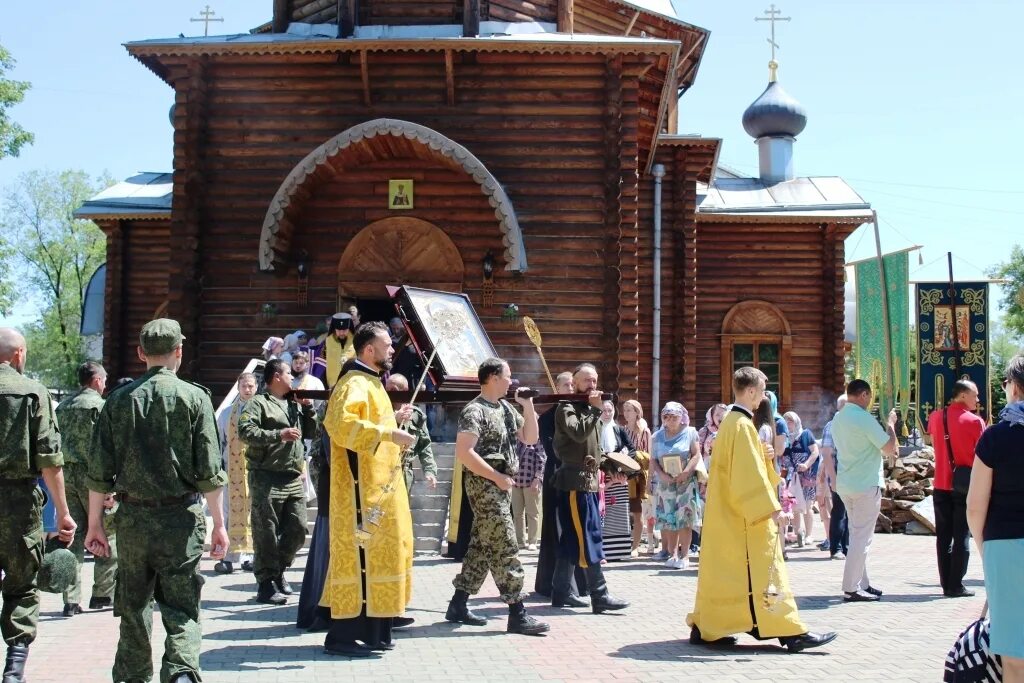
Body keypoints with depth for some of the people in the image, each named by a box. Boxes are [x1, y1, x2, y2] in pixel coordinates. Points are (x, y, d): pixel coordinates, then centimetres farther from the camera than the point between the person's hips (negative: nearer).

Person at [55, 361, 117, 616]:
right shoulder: (99, 405, -7)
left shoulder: (63, 406, 14)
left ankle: (71, 600, 5)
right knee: (107, 535, 4)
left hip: (66, 475, 7)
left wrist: (59, 479, 19)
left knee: (73, 538, 7)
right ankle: (103, 594, 7)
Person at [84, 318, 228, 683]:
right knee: (181, 608, 2)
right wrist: (219, 524, 0)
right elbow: (209, 471, -6)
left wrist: (95, 524, 12)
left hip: (133, 517, 2)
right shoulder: (194, 397, -4)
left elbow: (100, 472, 4)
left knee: (134, 605, 15)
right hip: (182, 517, -2)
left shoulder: (119, 400, 4)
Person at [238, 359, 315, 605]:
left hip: (294, 478, 7)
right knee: (267, 534, -3)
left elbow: (310, 432, 24)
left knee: (297, 530, 9)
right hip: (267, 478, -7)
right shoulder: (258, 403, -3)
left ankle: (278, 571, 28)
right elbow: (245, 431, -16)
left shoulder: (295, 404, 20)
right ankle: (266, 585, 4)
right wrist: (278, 435, -21)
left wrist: (308, 407, 10)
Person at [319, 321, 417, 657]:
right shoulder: (354, 383, -14)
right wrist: (389, 433, -30)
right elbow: (342, 423, -31)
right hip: (362, 488, -11)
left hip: (378, 486, 11)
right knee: (359, 554, -9)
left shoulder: (370, 382, 18)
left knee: (375, 553, 13)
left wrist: (393, 419, 18)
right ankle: (344, 633, -4)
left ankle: (369, 629, 20)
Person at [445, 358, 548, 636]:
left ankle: (458, 605, 19)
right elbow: (464, 452, -21)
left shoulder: (506, 408, 14)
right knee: (505, 548, -10)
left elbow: (530, 438, 17)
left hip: (500, 486, 9)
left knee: (481, 546, 12)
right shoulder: (475, 411, -13)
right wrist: (496, 476, -19)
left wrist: (529, 407, 5)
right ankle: (517, 614, -8)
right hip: (485, 485, -9)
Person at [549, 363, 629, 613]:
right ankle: (600, 596, -11)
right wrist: (596, 409, -20)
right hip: (574, 482, -9)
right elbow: (579, 433, -24)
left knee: (571, 540, 11)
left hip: (589, 482, 9)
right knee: (588, 539, -10)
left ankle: (561, 592, 16)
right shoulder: (566, 408, -5)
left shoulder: (589, 410, 22)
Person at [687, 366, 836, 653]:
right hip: (745, 517, -10)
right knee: (764, 568, -8)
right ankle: (790, 631, -6)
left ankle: (705, 627, 15)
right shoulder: (742, 425, -16)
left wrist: (763, 454, 9)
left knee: (722, 569, 12)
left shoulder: (730, 422, 14)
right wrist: (771, 508, -23)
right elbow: (750, 473, -22)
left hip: (727, 515, 10)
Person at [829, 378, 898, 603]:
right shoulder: (863, 418, -17)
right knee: (861, 537, -4)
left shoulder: (838, 418, 10)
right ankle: (851, 589, -3)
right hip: (866, 484, -9)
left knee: (857, 535, 15)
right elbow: (889, 448, -12)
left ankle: (862, 584, 19)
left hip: (845, 483, 9)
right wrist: (891, 424, 1)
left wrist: (885, 451, 20)